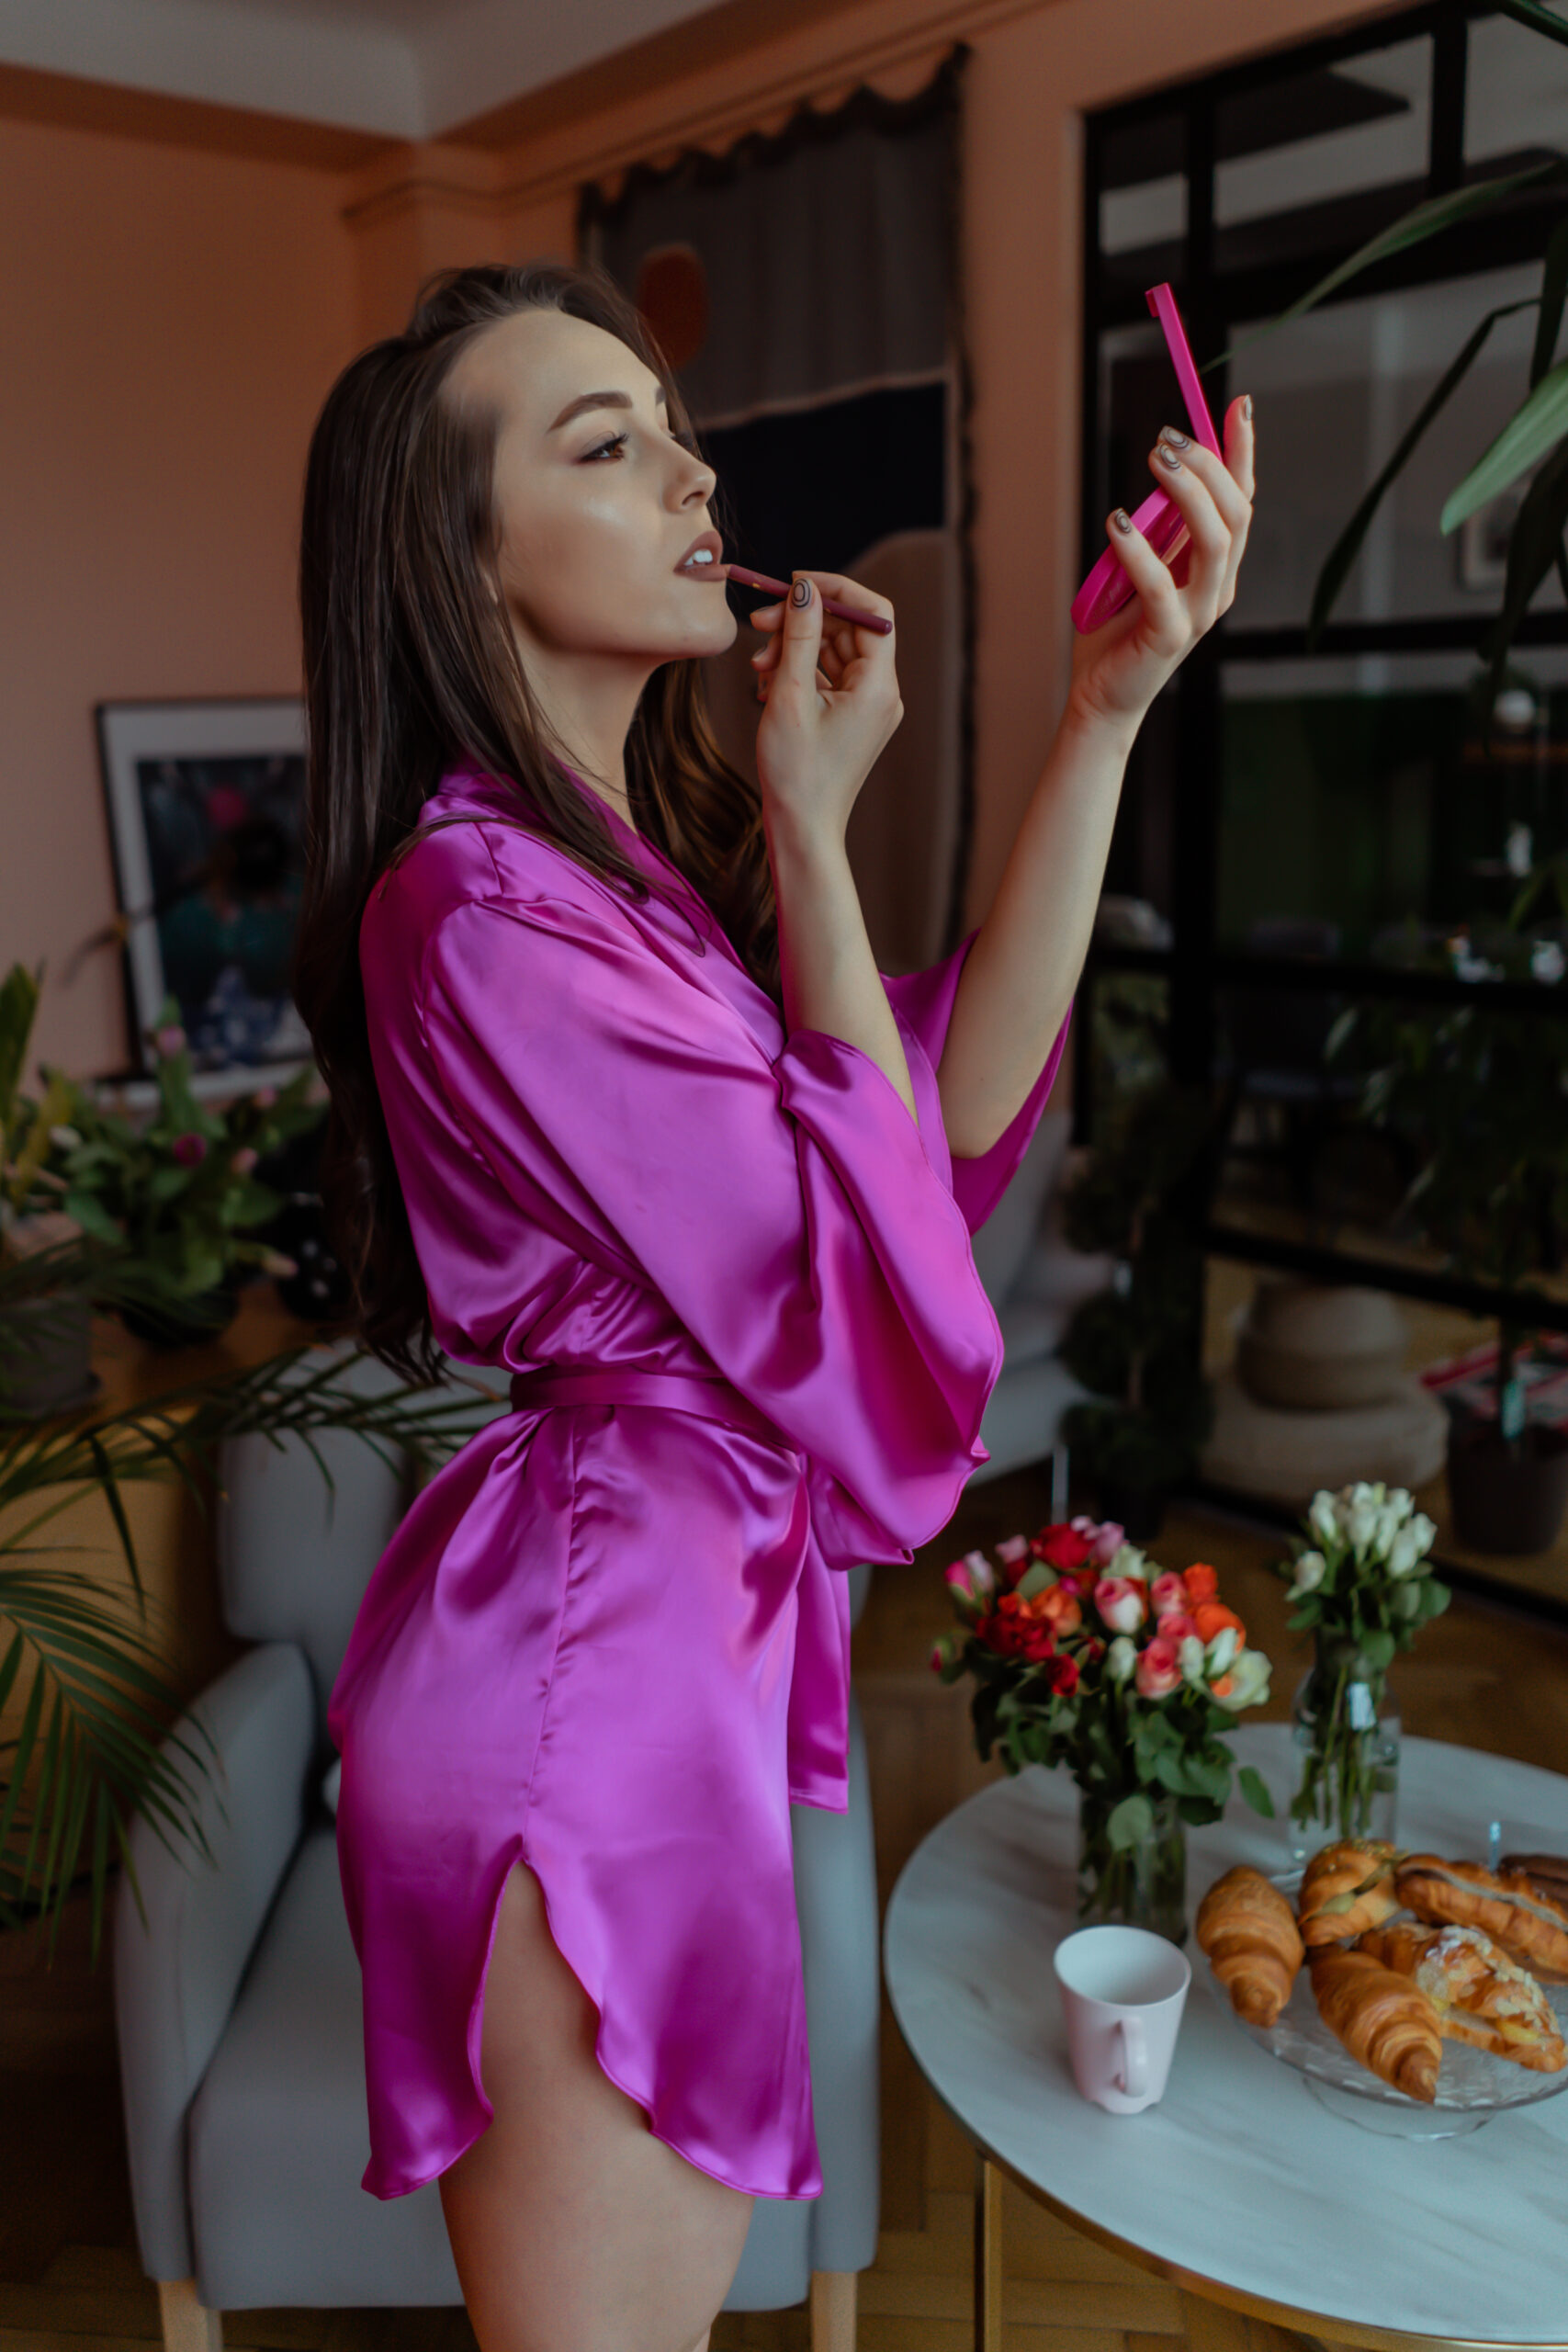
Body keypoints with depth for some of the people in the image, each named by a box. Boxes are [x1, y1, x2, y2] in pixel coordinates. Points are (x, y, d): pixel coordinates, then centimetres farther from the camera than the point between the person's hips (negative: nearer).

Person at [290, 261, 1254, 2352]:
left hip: (709, 1610, 9)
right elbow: (870, 1231, -17)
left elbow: (945, 1102, -5)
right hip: (590, 1651, -9)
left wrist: (1106, 709, -9)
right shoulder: (476, 905, -20)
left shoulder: (652, 855, 9)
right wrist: (818, 826, -11)